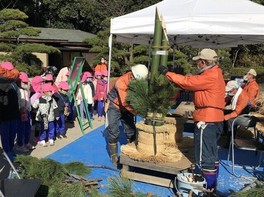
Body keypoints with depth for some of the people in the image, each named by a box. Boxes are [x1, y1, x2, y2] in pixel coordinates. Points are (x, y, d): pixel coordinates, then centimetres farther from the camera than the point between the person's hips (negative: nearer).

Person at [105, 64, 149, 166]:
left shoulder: (138, 82, -15)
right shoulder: (121, 82, -33)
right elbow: (125, 102, -37)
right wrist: (138, 112, -38)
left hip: (127, 108, 5)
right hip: (115, 106, -5)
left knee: (131, 130, 6)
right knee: (113, 131, -7)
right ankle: (114, 155, 7)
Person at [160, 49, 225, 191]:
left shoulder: (210, 77, -17)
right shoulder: (215, 74, 15)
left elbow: (187, 82, -16)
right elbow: (194, 82, 11)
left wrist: (167, 73, -7)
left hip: (206, 120, -11)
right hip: (214, 119, 11)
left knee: (205, 156, -2)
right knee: (211, 153, 20)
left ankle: (209, 186, 8)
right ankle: (212, 182, 33)